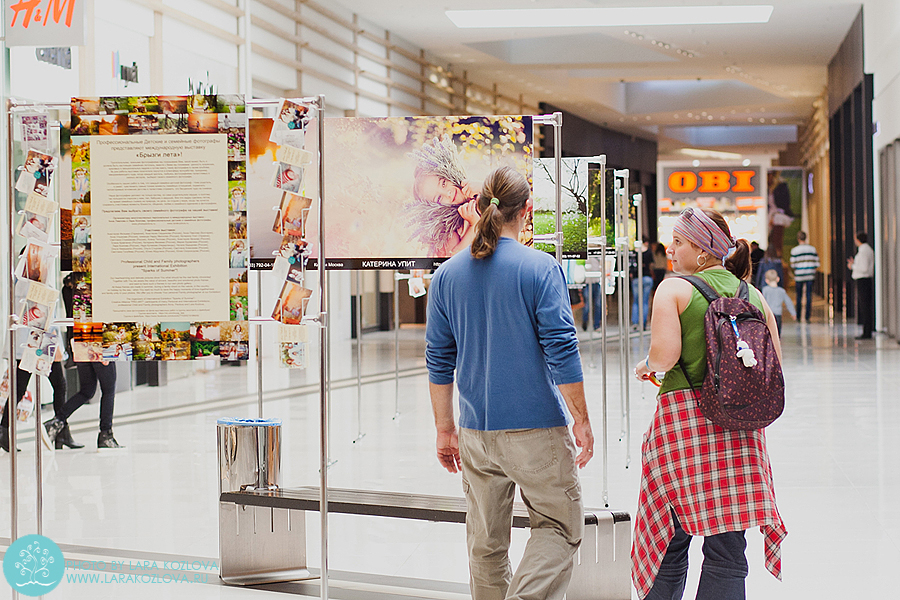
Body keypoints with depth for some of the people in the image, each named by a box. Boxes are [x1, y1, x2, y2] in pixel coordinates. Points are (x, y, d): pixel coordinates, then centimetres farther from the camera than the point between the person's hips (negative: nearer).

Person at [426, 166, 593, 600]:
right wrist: (582, 420, -4)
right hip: (536, 430, -4)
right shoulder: (540, 268, -8)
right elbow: (562, 353, -12)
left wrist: (445, 429, 14)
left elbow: (439, 362, 7)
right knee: (560, 528, 7)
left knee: (486, 542, 15)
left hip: (476, 432, 4)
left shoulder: (447, 274, 5)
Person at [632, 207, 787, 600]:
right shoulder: (753, 295, 11)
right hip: (739, 427, 4)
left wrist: (646, 366, 6)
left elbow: (665, 354, -15)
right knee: (727, 556, 6)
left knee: (669, 551, 7)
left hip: (683, 418, -4)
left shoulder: (674, 289, -3)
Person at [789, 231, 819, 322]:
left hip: (799, 276, -1)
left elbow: (793, 266, -2)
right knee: (809, 295, 1)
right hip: (810, 275, 1)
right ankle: (807, 316, -5)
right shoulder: (812, 249, 3)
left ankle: (798, 316, 14)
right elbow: (816, 264, 3)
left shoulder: (794, 250, -4)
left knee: (799, 296, 10)